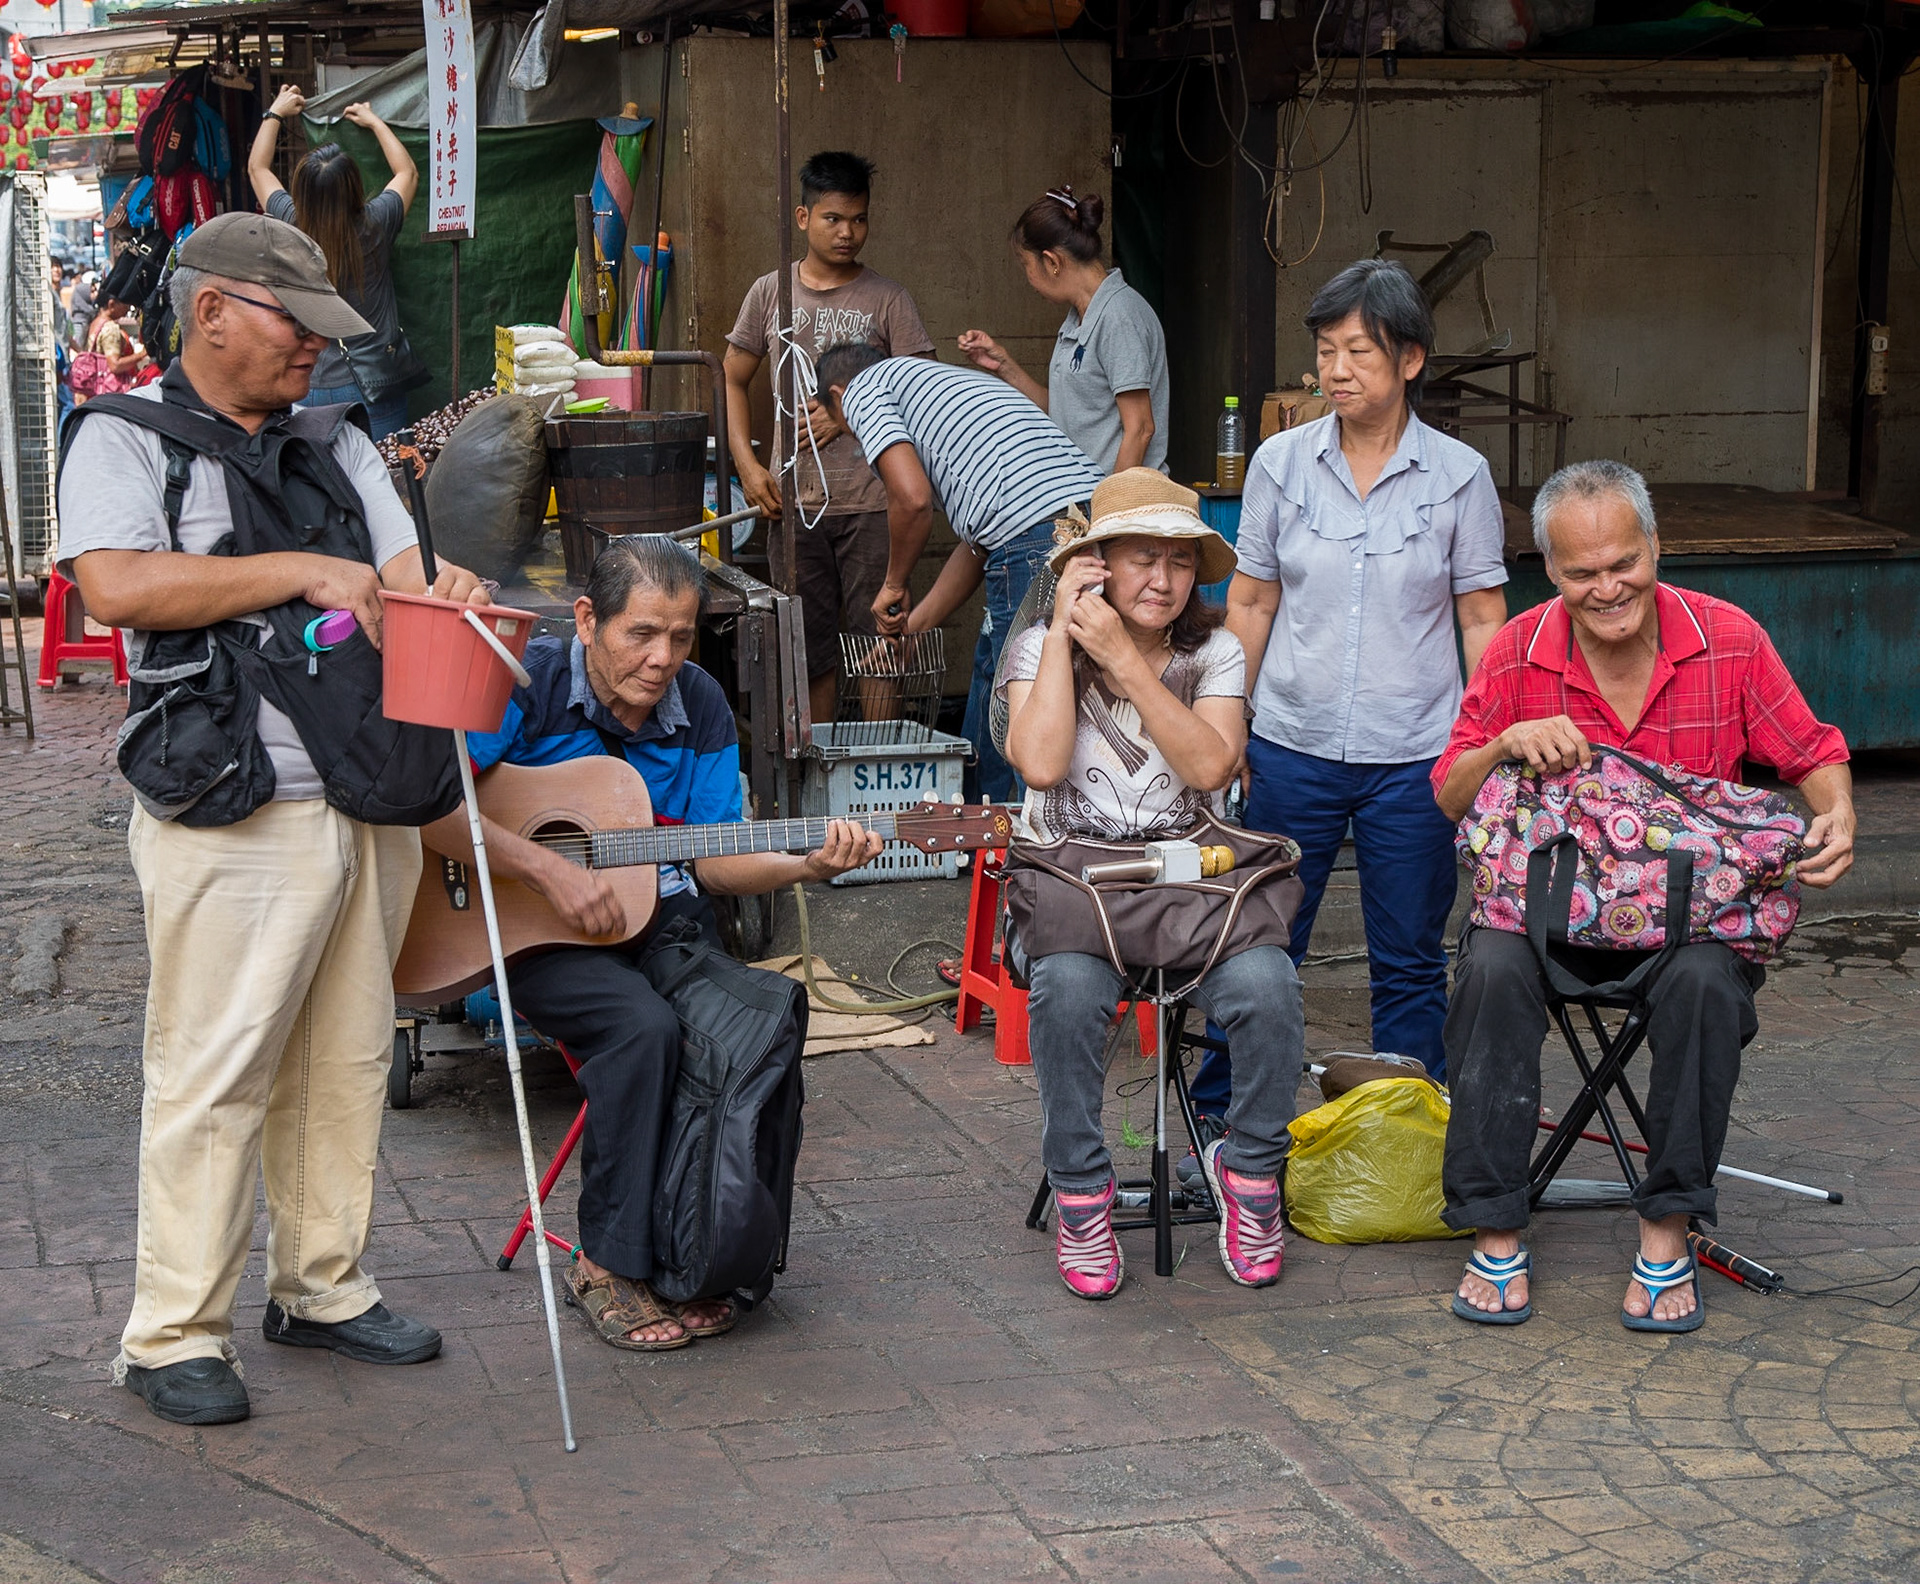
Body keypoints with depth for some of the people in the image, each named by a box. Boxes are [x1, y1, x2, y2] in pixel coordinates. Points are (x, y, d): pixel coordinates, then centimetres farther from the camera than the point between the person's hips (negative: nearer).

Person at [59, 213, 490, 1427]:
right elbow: (117, 587, -17)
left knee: (347, 1062, 11)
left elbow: (403, 577, 16)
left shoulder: (337, 446, 19)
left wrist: (443, 592, -10)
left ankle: (325, 1287, 24)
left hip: (368, 803, 7)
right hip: (234, 815, -6)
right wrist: (305, 572, -17)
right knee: (213, 1075, -4)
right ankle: (176, 1335, 5)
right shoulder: (124, 440, -1)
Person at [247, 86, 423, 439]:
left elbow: (257, 168, 14)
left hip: (307, 387, 2)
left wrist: (275, 113, 28)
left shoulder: (290, 227, -7)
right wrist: (374, 122, 24)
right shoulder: (373, 225, -10)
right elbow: (408, 172, 11)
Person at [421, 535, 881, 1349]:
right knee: (643, 1024, -32)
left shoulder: (701, 708, 5)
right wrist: (547, 868, -24)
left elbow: (713, 860, 4)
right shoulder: (526, 681, -10)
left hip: (659, 914, 4)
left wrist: (808, 864, -15)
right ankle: (609, 1264, -14)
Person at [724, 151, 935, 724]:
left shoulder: (887, 299, 3)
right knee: (808, 650, 7)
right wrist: (748, 465, 3)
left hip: (870, 503, -2)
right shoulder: (770, 293, 9)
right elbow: (733, 381, 15)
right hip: (795, 502, 2)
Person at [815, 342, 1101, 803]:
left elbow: (913, 499, -6)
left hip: (1035, 540, -9)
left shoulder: (863, 391, 12)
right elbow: (977, 540, 32)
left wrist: (893, 587, 10)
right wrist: (913, 624, 36)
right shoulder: (951, 379, 36)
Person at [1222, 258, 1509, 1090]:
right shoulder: (1281, 462, 1)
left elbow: (1482, 619, 3)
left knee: (1409, 960, 9)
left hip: (1413, 756, -1)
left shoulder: (1460, 475, -2)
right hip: (1292, 748, 1)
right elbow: (1250, 602, 8)